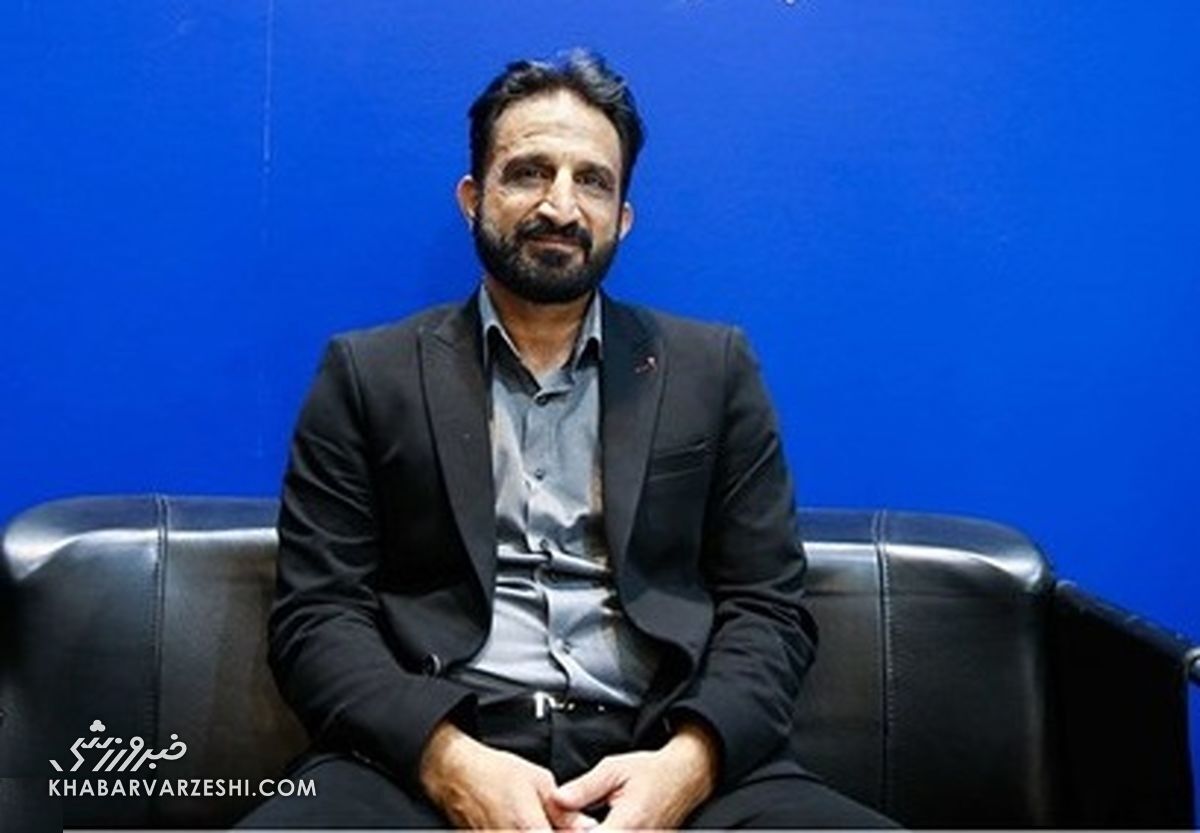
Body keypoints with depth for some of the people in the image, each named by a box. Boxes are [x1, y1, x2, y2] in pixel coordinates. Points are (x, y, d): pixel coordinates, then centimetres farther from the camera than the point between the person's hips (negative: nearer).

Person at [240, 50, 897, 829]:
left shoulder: (713, 367, 12)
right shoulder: (369, 374, 10)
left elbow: (769, 607, 8)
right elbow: (317, 613, 4)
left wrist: (688, 762, -12)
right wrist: (448, 758, -14)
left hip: (661, 756, 2)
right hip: (428, 758, -1)